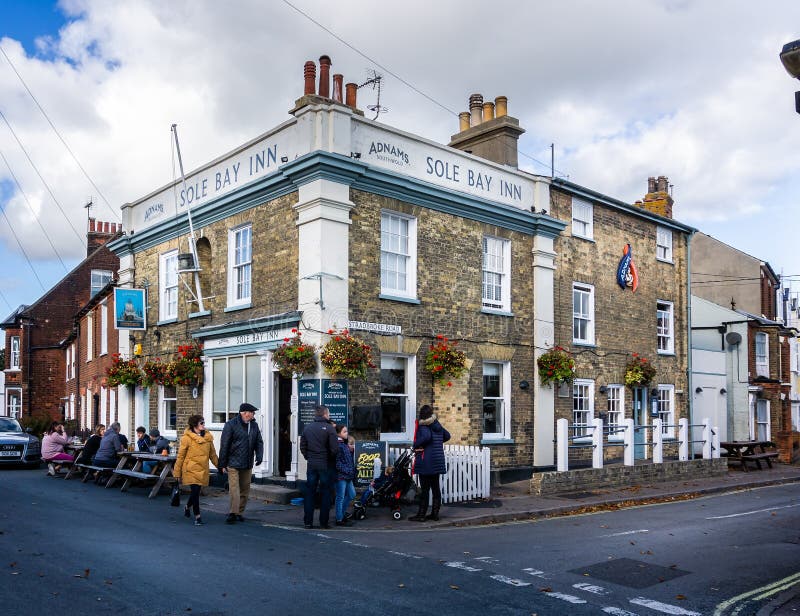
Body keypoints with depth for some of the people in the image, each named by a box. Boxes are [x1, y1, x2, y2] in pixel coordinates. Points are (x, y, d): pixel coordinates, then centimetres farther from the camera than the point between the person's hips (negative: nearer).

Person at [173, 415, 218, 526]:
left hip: (203, 470, 5)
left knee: (196, 492, 12)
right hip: (191, 469, -5)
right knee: (195, 491, -9)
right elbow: (180, 456, -4)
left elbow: (212, 454, 15)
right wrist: (177, 473, -1)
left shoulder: (208, 437, 6)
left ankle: (187, 507, 43)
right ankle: (197, 516, 4)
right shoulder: (187, 438, -8)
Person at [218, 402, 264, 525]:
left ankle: (239, 512, 19)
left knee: (245, 490, 10)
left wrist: (259, 455, -5)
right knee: (234, 490, -11)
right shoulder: (231, 424, -7)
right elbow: (224, 445, -6)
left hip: (247, 465, 6)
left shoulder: (254, 425, 10)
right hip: (233, 464, -6)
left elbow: (259, 442, 14)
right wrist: (222, 464, -7)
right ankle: (233, 513, -8)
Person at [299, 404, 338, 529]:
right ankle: (323, 522, 7)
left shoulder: (307, 428, 5)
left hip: (311, 464, 4)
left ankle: (308, 521, 10)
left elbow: (302, 446, 8)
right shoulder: (329, 428, -11)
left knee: (309, 492, 9)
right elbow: (334, 449, -14)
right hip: (325, 465, -4)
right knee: (325, 493, 5)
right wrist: (330, 459, 4)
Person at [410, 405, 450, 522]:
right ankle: (435, 513, 15)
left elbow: (426, 436, -29)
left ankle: (421, 515, 1)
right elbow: (447, 436, 24)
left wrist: (416, 445, -16)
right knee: (436, 488, 11)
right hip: (437, 462, 7)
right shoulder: (437, 425, 12)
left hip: (426, 462, -7)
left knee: (424, 489, -3)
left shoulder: (423, 425, -11)